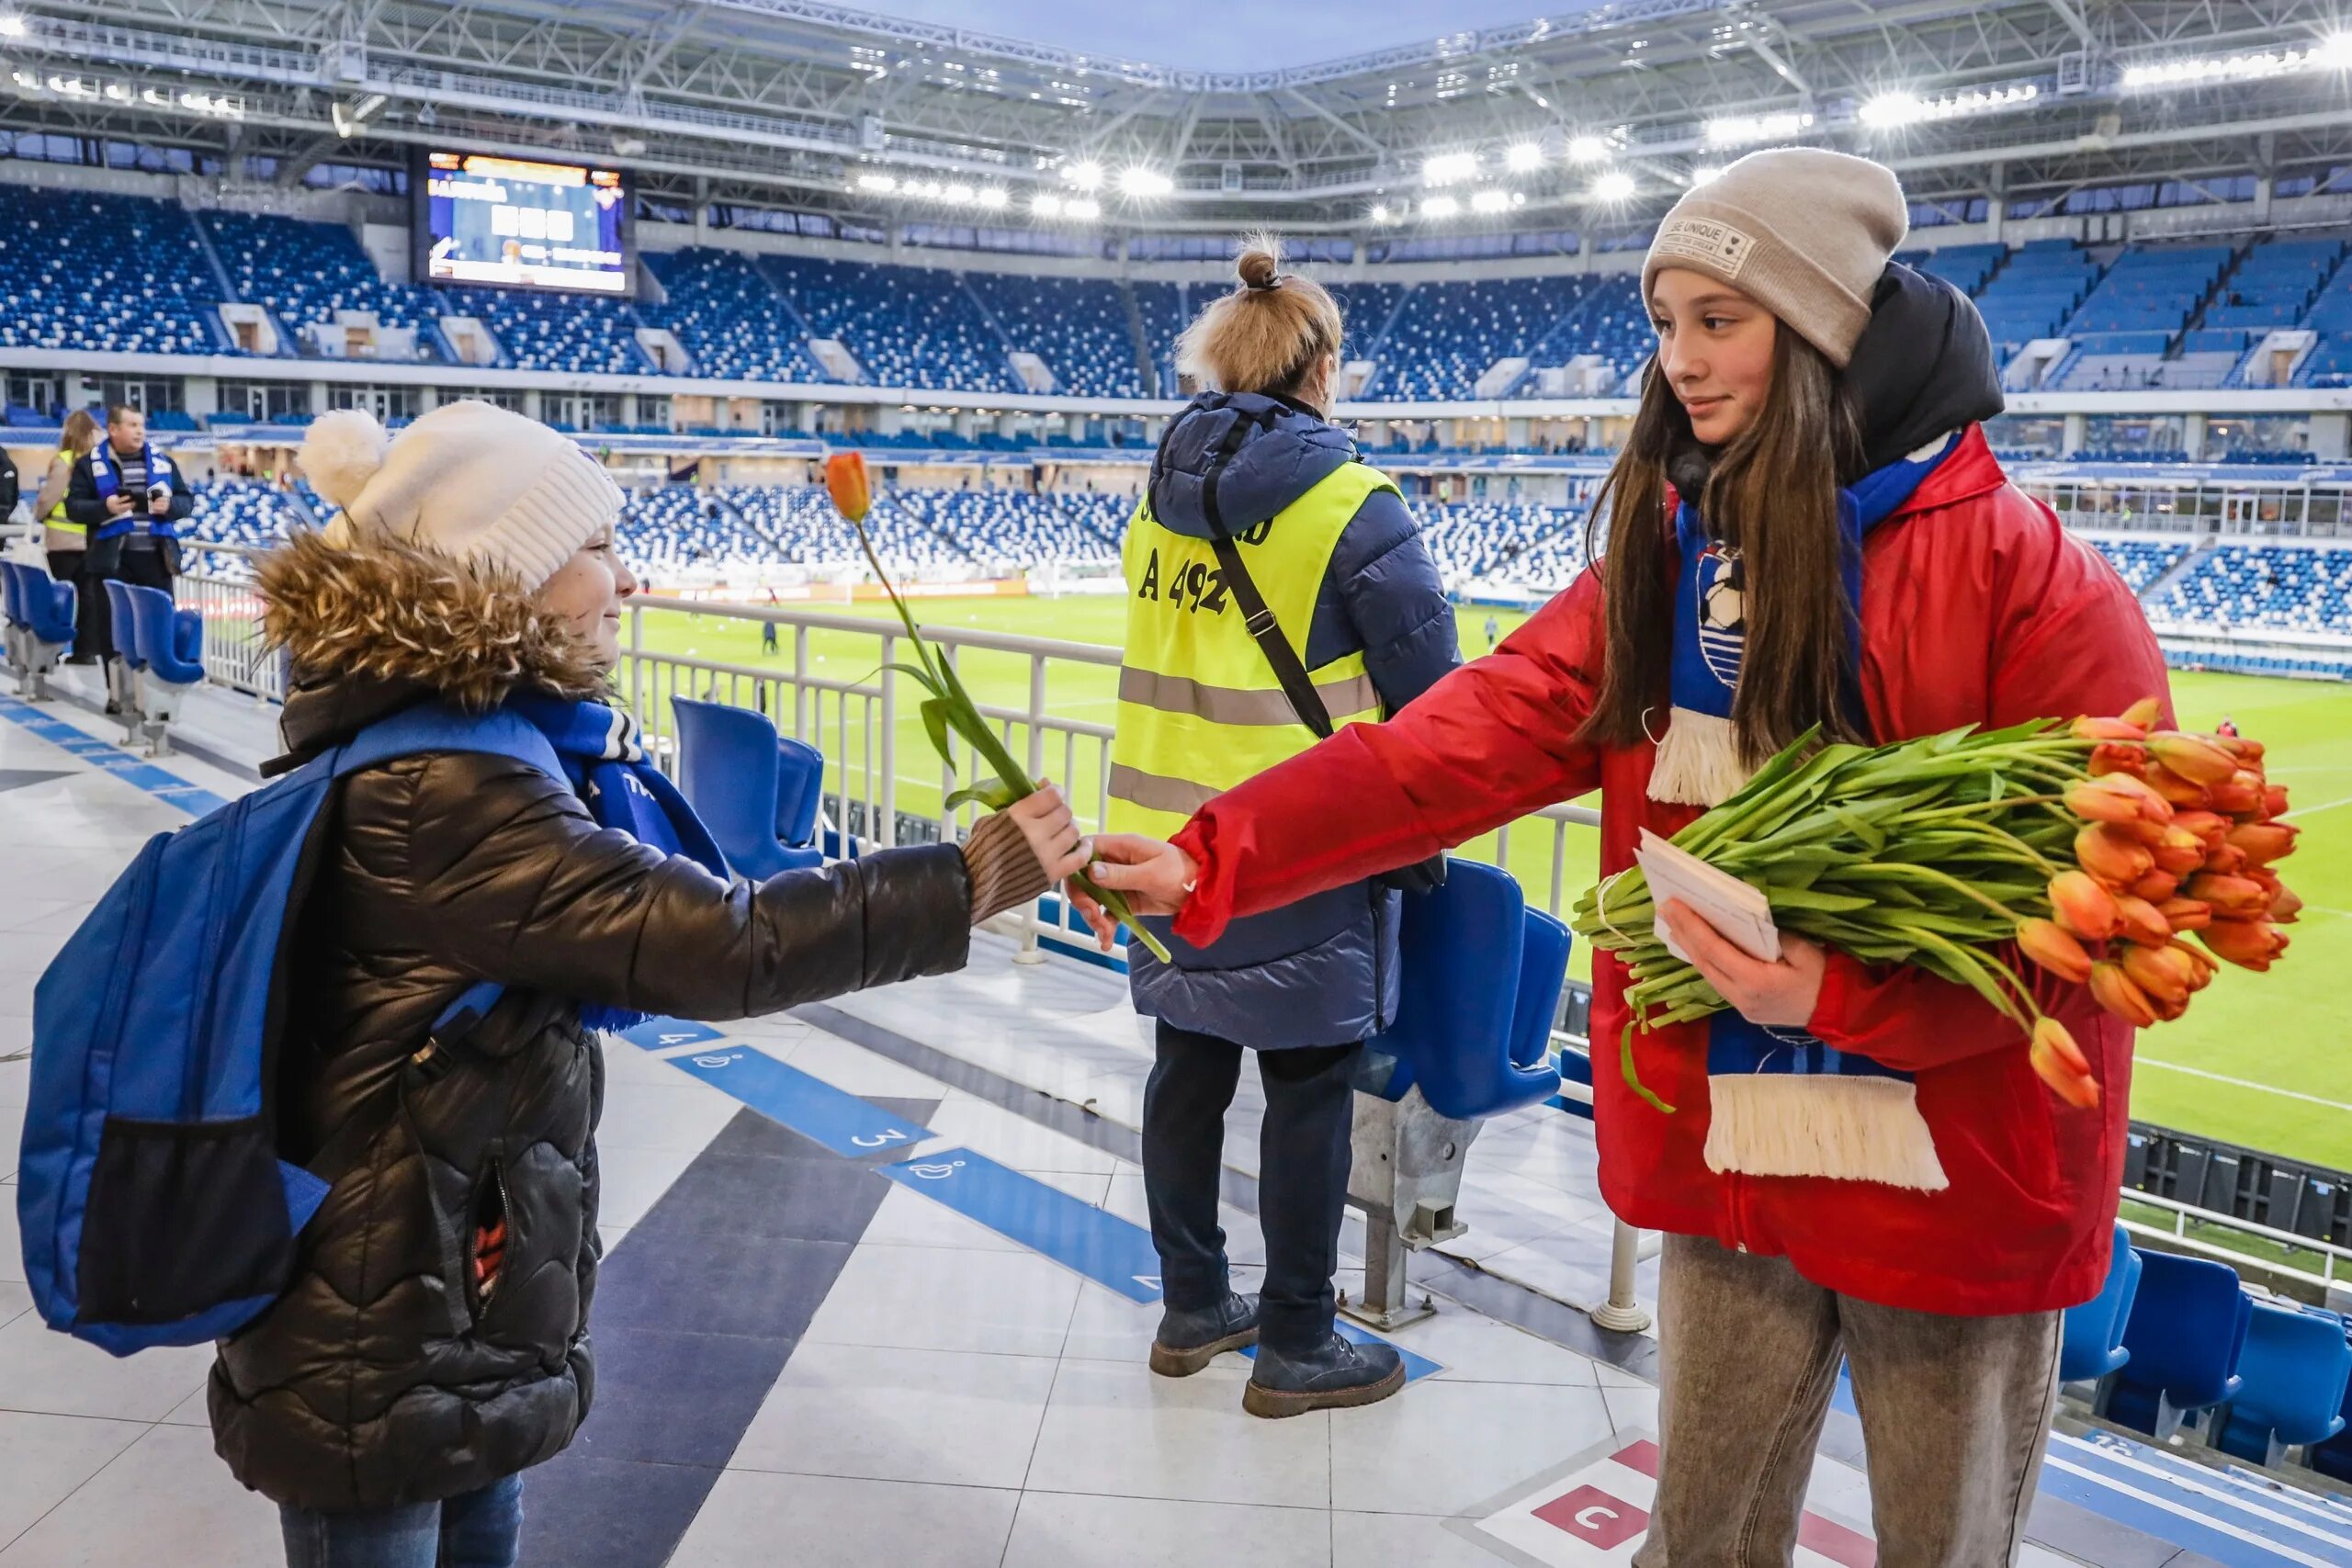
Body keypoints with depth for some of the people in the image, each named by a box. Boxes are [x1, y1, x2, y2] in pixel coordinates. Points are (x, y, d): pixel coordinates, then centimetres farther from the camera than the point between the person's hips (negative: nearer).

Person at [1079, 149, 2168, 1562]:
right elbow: (1463, 739, -8)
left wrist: (1844, 992, -26)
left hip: (1963, 1184, -3)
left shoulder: (2034, 581, -14)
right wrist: (1208, 860, -19)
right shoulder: (1665, 557, 1)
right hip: (1727, 1159, 4)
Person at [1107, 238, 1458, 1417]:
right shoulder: (1352, 505, -14)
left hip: (1167, 839, 6)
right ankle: (1296, 1349, 20)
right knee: (1309, 1091, 7)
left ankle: (1193, 1309, 31)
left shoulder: (1159, 496, 5)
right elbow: (1432, 690, -10)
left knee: (1187, 1072, 16)